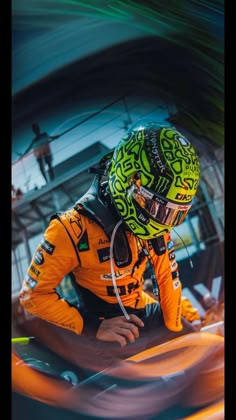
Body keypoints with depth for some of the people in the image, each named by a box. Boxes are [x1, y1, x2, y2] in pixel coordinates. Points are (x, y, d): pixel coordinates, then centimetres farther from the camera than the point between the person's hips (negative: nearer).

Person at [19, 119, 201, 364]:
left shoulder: (153, 221, -8)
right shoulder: (72, 230, -27)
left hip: (142, 312, 6)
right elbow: (33, 295, -21)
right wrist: (93, 327, -29)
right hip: (100, 323, -6)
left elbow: (168, 278, 4)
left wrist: (175, 330, 6)